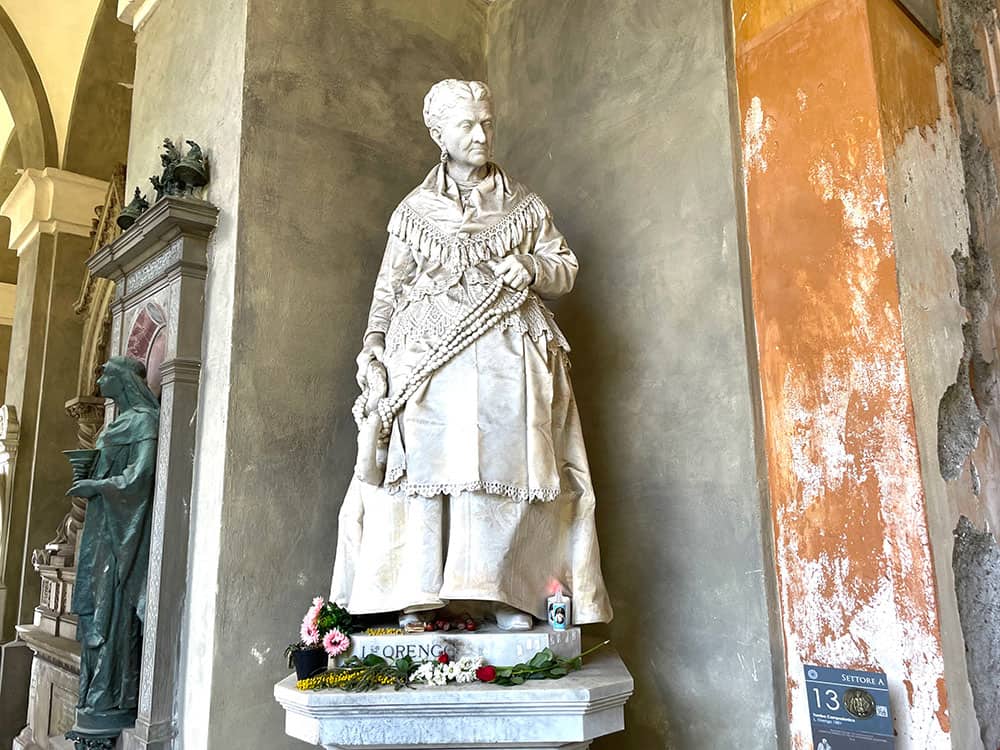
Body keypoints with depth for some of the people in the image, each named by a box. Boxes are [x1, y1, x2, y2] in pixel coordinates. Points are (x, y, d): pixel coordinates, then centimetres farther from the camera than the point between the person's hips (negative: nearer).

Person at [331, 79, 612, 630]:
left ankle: (509, 596, -9)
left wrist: (533, 268, -5)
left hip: (508, 352, 0)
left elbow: (566, 268, 17)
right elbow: (389, 287, 13)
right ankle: (418, 597, -11)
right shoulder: (414, 211, 18)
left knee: (506, 460, -11)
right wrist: (373, 343, -2)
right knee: (425, 459, -13)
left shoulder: (523, 204, 19)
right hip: (431, 352, 0)